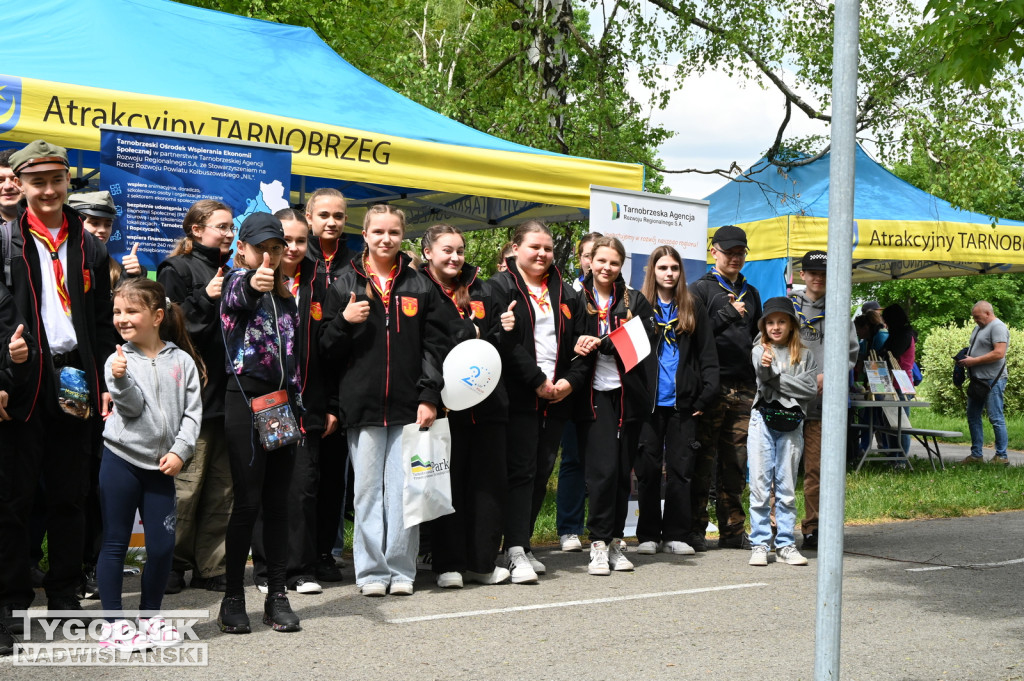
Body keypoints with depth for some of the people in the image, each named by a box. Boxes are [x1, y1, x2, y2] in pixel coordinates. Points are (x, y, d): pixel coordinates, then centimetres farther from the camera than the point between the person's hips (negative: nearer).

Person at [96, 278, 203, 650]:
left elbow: (193, 411, 2)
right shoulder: (118, 361, -2)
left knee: (162, 546, 4)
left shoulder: (182, 361, 2)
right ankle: (113, 622, 11)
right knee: (115, 543, 3)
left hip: (161, 466, 2)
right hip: (121, 460, -1)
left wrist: (179, 451, -9)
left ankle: (150, 616, 22)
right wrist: (121, 380, -31)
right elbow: (132, 407, -12)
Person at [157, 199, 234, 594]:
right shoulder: (177, 269, 0)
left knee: (223, 486, 6)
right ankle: (172, 564, 5)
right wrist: (205, 298, -17)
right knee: (188, 483, -6)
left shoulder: (228, 272, 22)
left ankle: (211, 566, 12)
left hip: (227, 391, 7)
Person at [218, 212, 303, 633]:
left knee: (278, 502, 6)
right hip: (246, 398, -6)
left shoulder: (284, 292, 17)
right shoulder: (237, 281, -3)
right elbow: (238, 295, -29)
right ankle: (233, 598, 3)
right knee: (248, 501, -6)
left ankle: (277, 595, 11)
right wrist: (252, 284, -52)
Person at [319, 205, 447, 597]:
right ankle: (371, 570, 11)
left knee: (404, 490, 1)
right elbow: (326, 351, 7)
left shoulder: (420, 287, 10)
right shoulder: (345, 285, 8)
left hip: (409, 406, 0)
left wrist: (430, 396, -2)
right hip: (362, 404, 0)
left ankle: (401, 569, 10)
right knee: (367, 489, 3)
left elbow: (435, 346, 7)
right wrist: (344, 322, -11)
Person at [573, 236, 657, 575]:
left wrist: (600, 343, -16)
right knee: (603, 468, -11)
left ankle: (615, 541, 16)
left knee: (623, 470, 6)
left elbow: (644, 340, -3)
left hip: (628, 392, 3)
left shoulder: (635, 301, 9)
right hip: (595, 393, -3)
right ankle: (599, 544, -2)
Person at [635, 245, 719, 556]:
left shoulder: (693, 312, 10)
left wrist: (706, 395, -3)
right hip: (648, 402, -1)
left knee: (680, 468, 3)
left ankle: (676, 534, 10)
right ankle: (648, 535, 10)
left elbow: (708, 356, 9)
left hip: (682, 403, 2)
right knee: (648, 469, 1)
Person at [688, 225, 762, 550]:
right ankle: (695, 528, 2)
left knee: (735, 463, 8)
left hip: (744, 388, 5)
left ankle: (732, 530, 15)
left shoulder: (750, 293, 20)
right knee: (703, 461, -4)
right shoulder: (700, 289, 3)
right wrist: (728, 313, -14)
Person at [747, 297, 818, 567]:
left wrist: (775, 378, -7)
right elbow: (763, 381, -12)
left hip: (791, 425, 1)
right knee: (760, 486, -1)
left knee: (787, 488, 6)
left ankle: (786, 544, 12)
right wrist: (765, 367, -34)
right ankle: (759, 544, 5)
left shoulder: (804, 355, 9)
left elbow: (811, 389, -3)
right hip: (763, 421, -1)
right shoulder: (759, 351, 6)